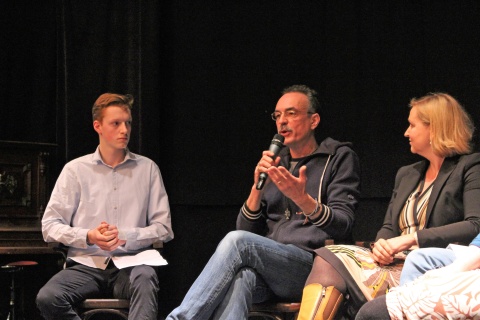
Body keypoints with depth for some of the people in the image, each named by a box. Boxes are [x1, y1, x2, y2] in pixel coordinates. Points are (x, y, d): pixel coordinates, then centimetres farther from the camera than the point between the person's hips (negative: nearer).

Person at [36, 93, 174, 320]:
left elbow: (163, 228, 8)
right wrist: (89, 237, -11)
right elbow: (49, 226, 6)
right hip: (86, 265, 0)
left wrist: (126, 236, -10)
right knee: (47, 298, -30)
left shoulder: (147, 169, 11)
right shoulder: (76, 169, 9)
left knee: (145, 279, -37)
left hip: (131, 263, 0)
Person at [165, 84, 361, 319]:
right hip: (267, 270, 4)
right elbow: (247, 229, 17)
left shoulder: (339, 158, 10)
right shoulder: (274, 163, 24)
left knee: (237, 241, -30)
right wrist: (258, 186, -1)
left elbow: (342, 226, -5)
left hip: (313, 267, -4)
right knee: (240, 276, -35)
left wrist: (302, 199, -23)